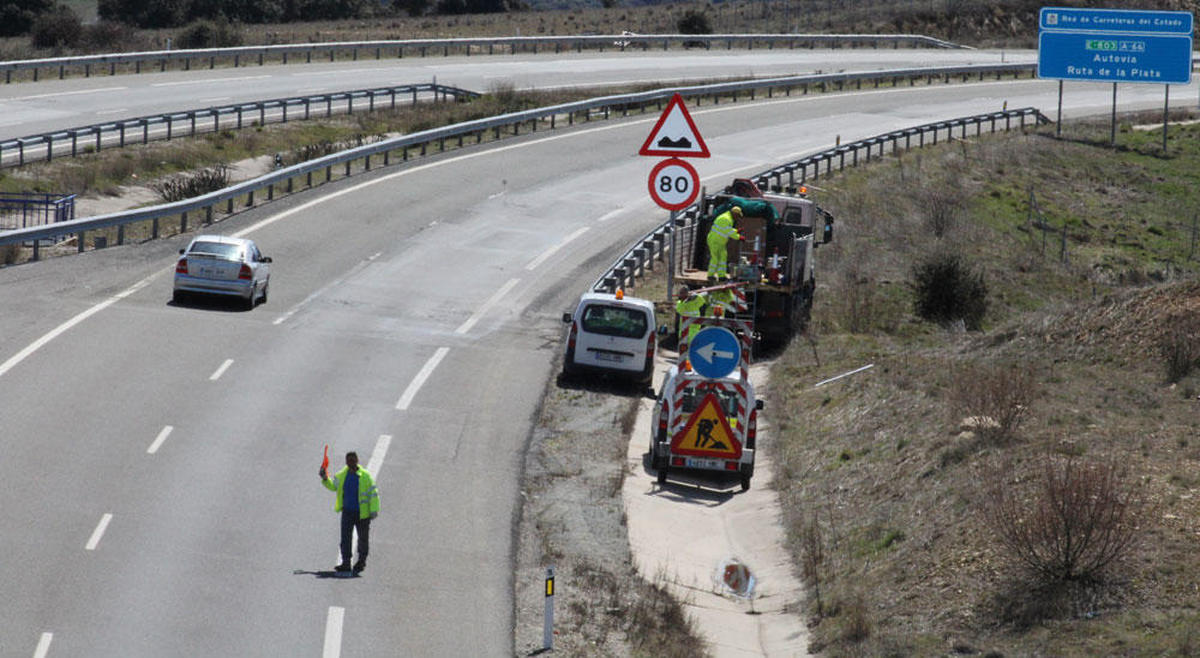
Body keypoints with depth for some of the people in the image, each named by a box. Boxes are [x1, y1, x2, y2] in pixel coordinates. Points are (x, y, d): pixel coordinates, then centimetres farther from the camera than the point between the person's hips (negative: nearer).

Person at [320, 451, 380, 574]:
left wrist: (373, 511, -11)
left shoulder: (365, 476, -8)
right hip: (347, 512, 4)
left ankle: (361, 562, 25)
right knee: (345, 538, -3)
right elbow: (333, 486, 22)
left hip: (362, 513, -3)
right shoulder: (341, 476, 5)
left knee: (363, 538, 9)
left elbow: (373, 494, -6)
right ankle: (346, 563, -1)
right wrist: (325, 479, 4)